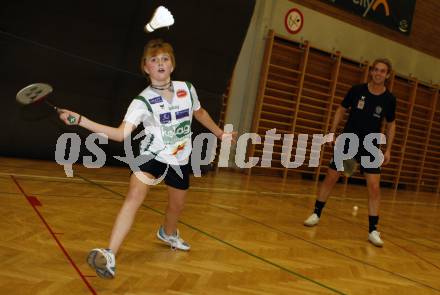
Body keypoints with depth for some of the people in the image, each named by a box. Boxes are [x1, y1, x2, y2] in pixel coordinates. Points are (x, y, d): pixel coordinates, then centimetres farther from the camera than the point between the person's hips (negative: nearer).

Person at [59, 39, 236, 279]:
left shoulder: (187, 89, -6)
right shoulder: (142, 101, -16)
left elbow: (199, 113, 16)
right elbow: (122, 133, -28)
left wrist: (220, 133, 25)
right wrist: (80, 120, -36)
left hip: (180, 160, 4)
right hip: (152, 155, -4)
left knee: (177, 206, 20)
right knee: (133, 198, -26)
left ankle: (168, 234, 55)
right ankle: (109, 256, -27)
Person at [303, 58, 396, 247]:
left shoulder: (389, 99, -5)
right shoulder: (357, 90, -6)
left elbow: (391, 124, 8)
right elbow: (341, 110, 6)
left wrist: (388, 149, 2)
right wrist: (332, 132, -2)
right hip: (347, 141, 0)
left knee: (374, 186, -10)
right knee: (331, 177, 4)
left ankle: (373, 230, 1)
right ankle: (316, 214, 22)